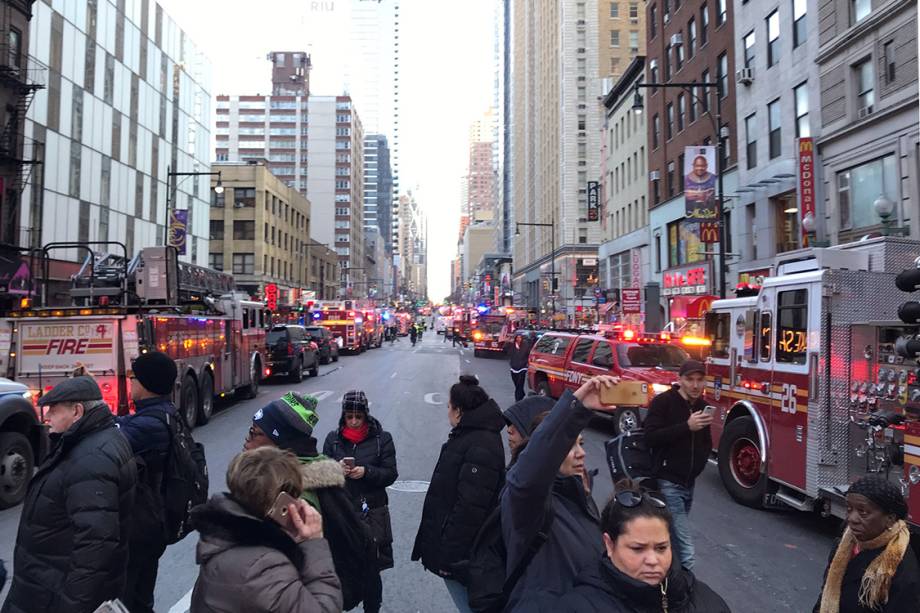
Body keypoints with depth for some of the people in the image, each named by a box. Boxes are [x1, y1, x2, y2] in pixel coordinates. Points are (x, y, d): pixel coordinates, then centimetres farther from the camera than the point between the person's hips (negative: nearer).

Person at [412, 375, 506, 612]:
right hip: (452, 547, 10)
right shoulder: (469, 436, 10)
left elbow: (469, 508, -27)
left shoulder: (480, 447, -24)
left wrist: (450, 557, -23)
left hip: (460, 554, -10)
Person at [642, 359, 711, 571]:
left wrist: (701, 460, 6)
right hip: (668, 482, -7)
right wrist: (687, 427, -24)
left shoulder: (702, 406, 11)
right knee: (685, 550, -12)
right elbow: (650, 437, -19)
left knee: (673, 539, 16)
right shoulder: (663, 402, -10)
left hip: (689, 483, 7)